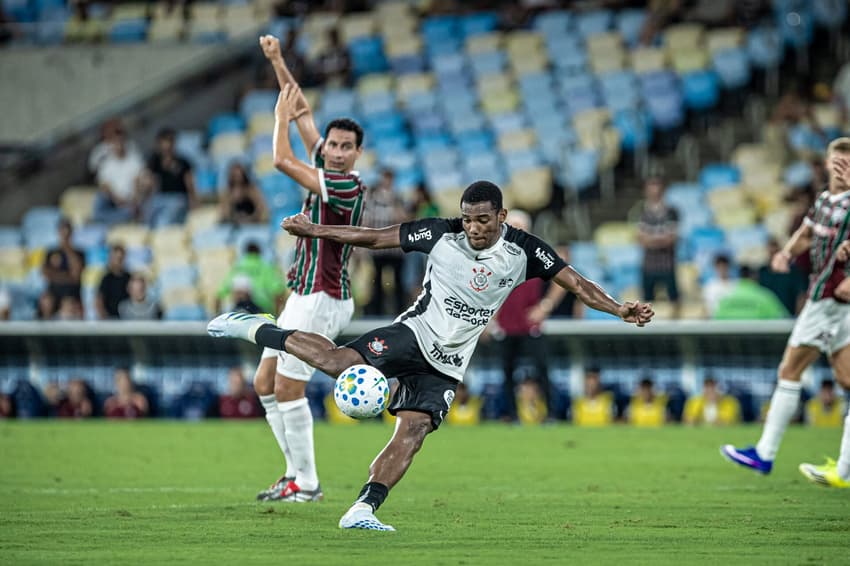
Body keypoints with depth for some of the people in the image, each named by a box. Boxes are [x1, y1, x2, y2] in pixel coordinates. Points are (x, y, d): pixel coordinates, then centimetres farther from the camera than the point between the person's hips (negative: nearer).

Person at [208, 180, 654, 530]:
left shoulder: (523, 250, -4)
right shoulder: (441, 234, -6)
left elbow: (575, 283, -5)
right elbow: (374, 238, 1)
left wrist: (619, 310, -19)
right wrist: (314, 231, 0)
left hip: (448, 363, 2)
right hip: (414, 333, -2)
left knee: (412, 433, -15)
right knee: (338, 361, -24)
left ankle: (362, 511, -15)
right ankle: (254, 329, -7)